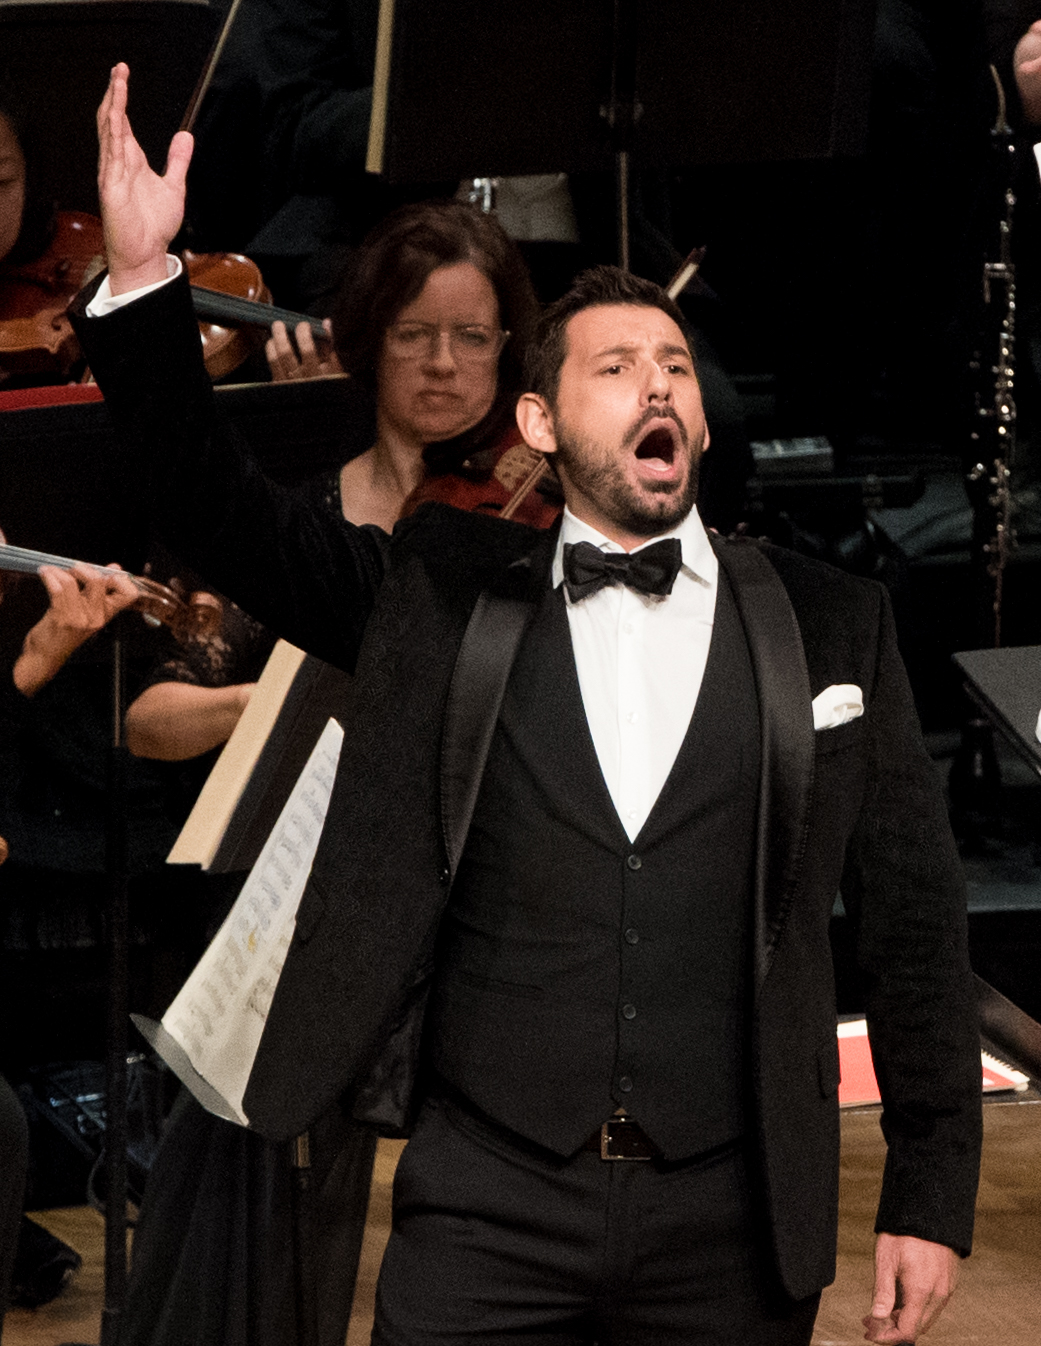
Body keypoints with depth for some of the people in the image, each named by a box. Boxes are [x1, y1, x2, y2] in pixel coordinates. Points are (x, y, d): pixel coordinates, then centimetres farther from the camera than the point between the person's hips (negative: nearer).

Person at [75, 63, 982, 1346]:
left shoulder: (831, 624, 7)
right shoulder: (441, 597, 8)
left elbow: (910, 917, 7)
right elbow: (221, 512, 2)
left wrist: (932, 1197, 2)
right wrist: (140, 282, -12)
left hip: (728, 1231, 0)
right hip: (485, 1205, 0)